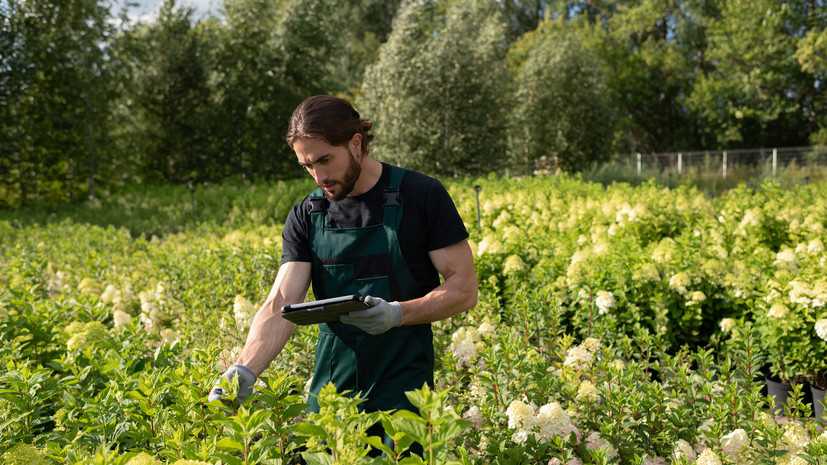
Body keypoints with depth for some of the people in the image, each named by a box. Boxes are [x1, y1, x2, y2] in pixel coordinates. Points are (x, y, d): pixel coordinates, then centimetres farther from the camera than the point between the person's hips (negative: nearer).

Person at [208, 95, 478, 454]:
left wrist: (399, 313, -21)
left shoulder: (422, 196, -6)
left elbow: (464, 289, -5)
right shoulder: (305, 217, 4)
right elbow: (281, 305, -6)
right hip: (330, 390, 3)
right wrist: (244, 370, -22)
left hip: (402, 389, -3)